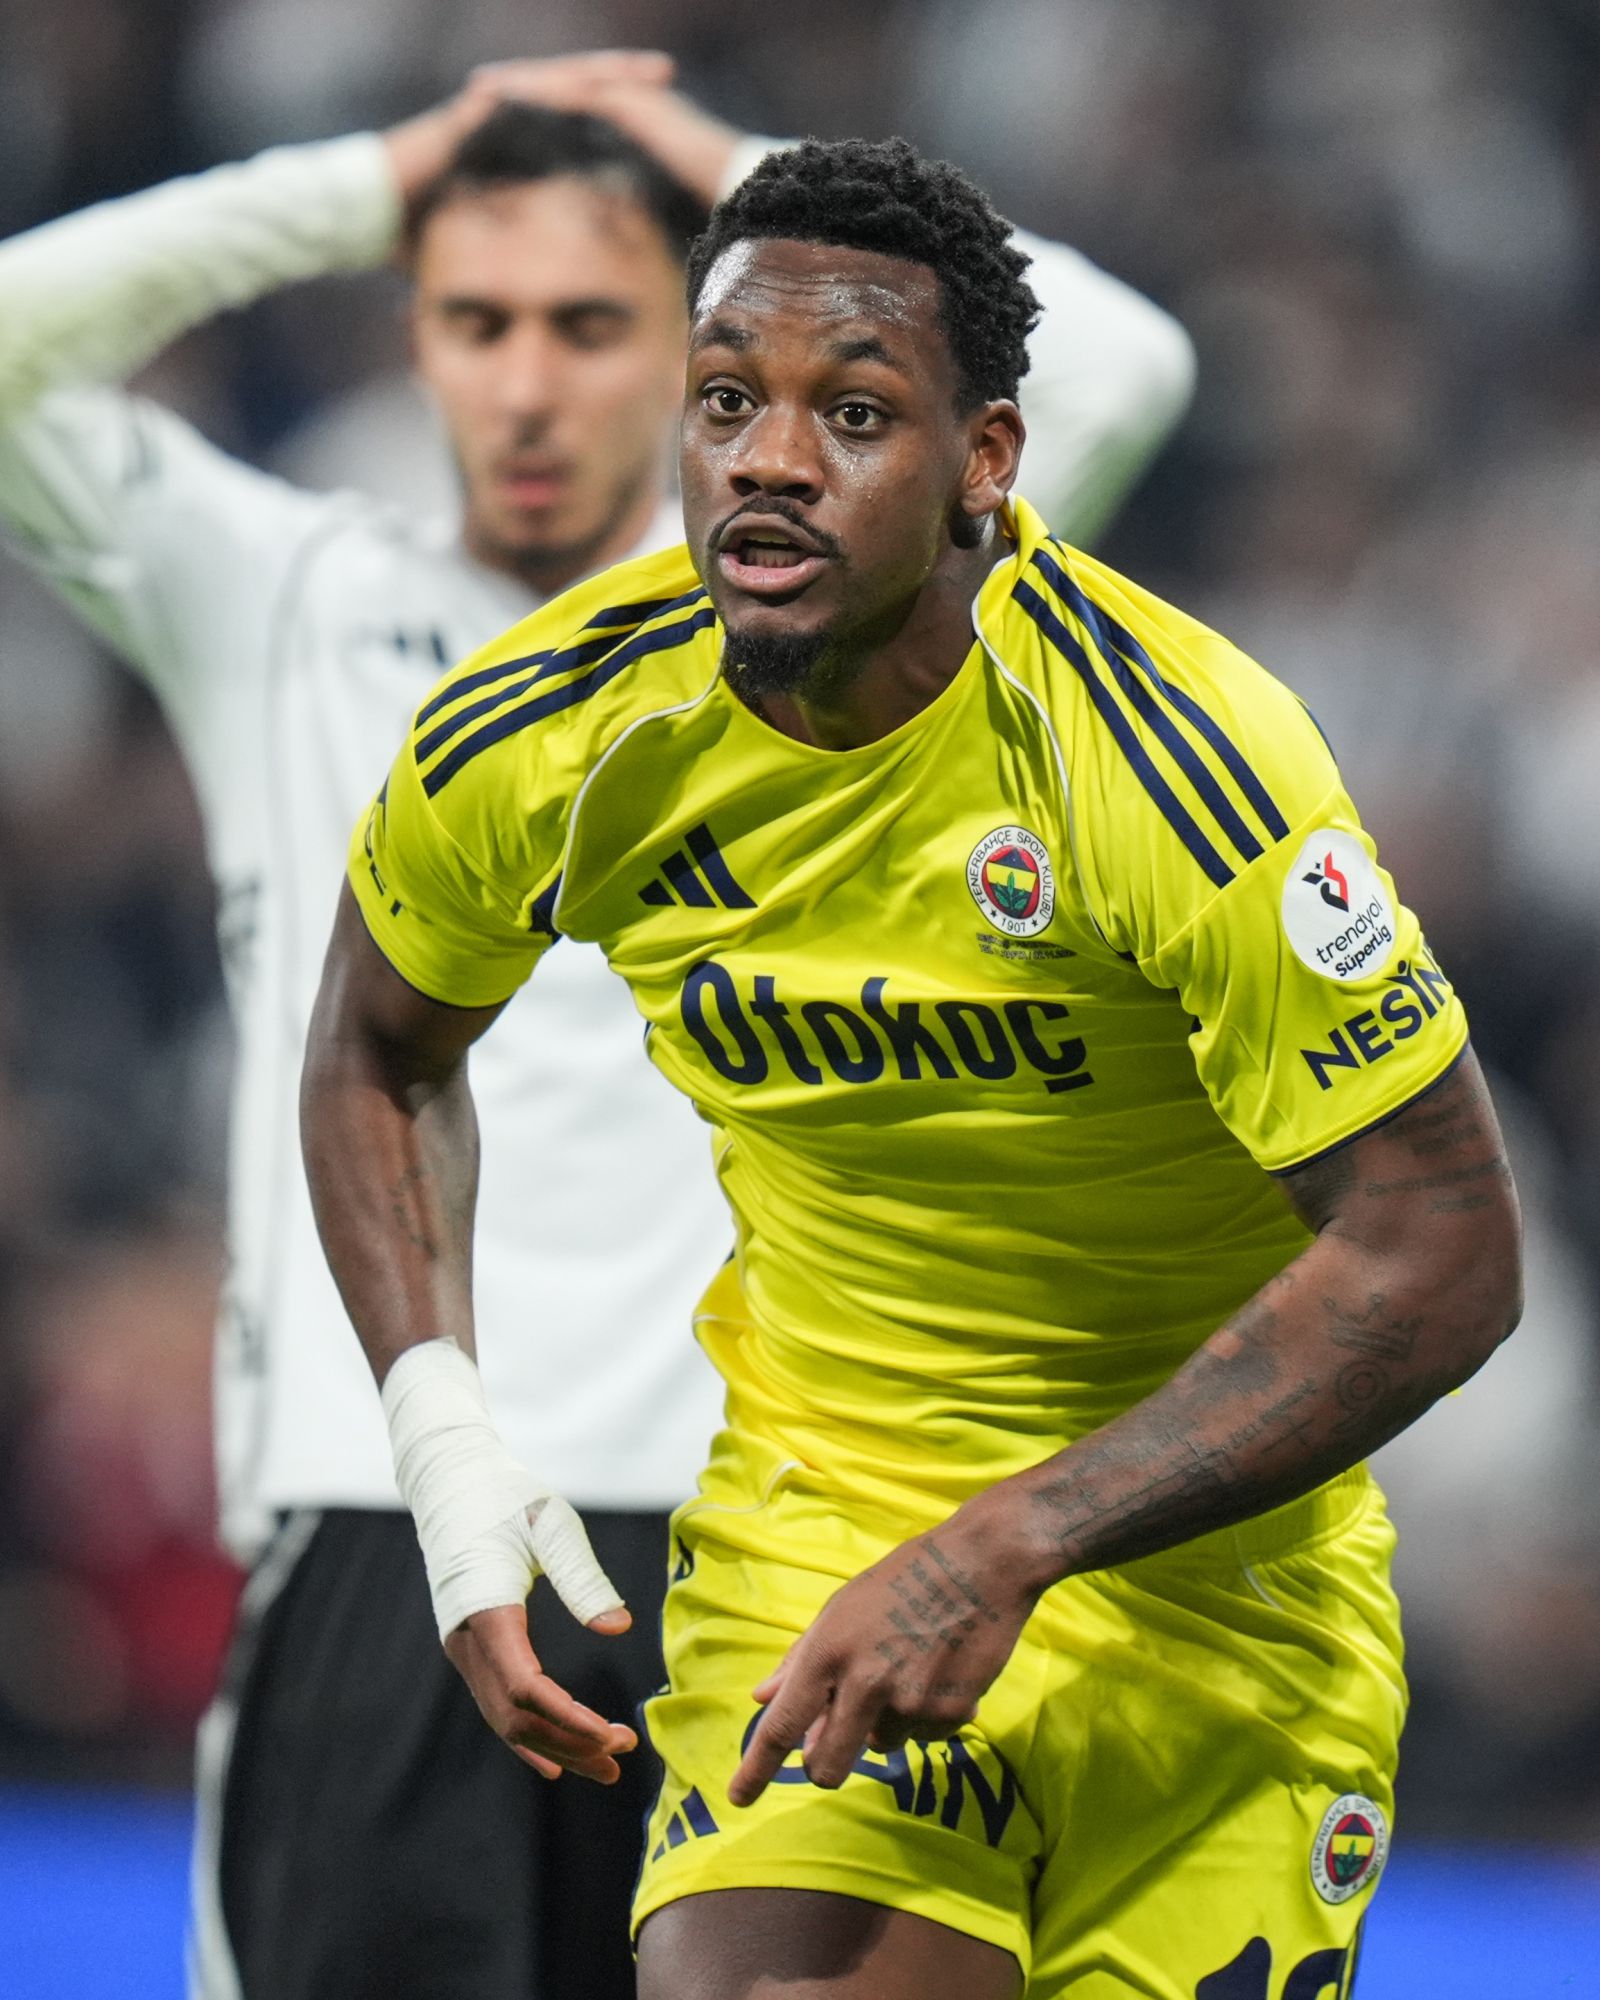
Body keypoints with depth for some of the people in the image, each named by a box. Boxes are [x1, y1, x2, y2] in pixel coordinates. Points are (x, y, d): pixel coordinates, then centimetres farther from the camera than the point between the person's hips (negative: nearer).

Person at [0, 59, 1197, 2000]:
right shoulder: (283, 605, 13)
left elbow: (1117, 369, -3)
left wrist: (738, 172, 6)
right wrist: (365, 188, 5)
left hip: (741, 1535, 0)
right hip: (374, 1529, 0)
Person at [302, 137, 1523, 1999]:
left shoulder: (1169, 761, -23)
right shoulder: (536, 746, -10)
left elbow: (1439, 1252, -21)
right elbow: (380, 1052, 12)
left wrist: (1009, 1547, -26)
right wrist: (439, 1435, -3)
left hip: (1213, 1572, -1)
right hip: (804, 1534, 2)